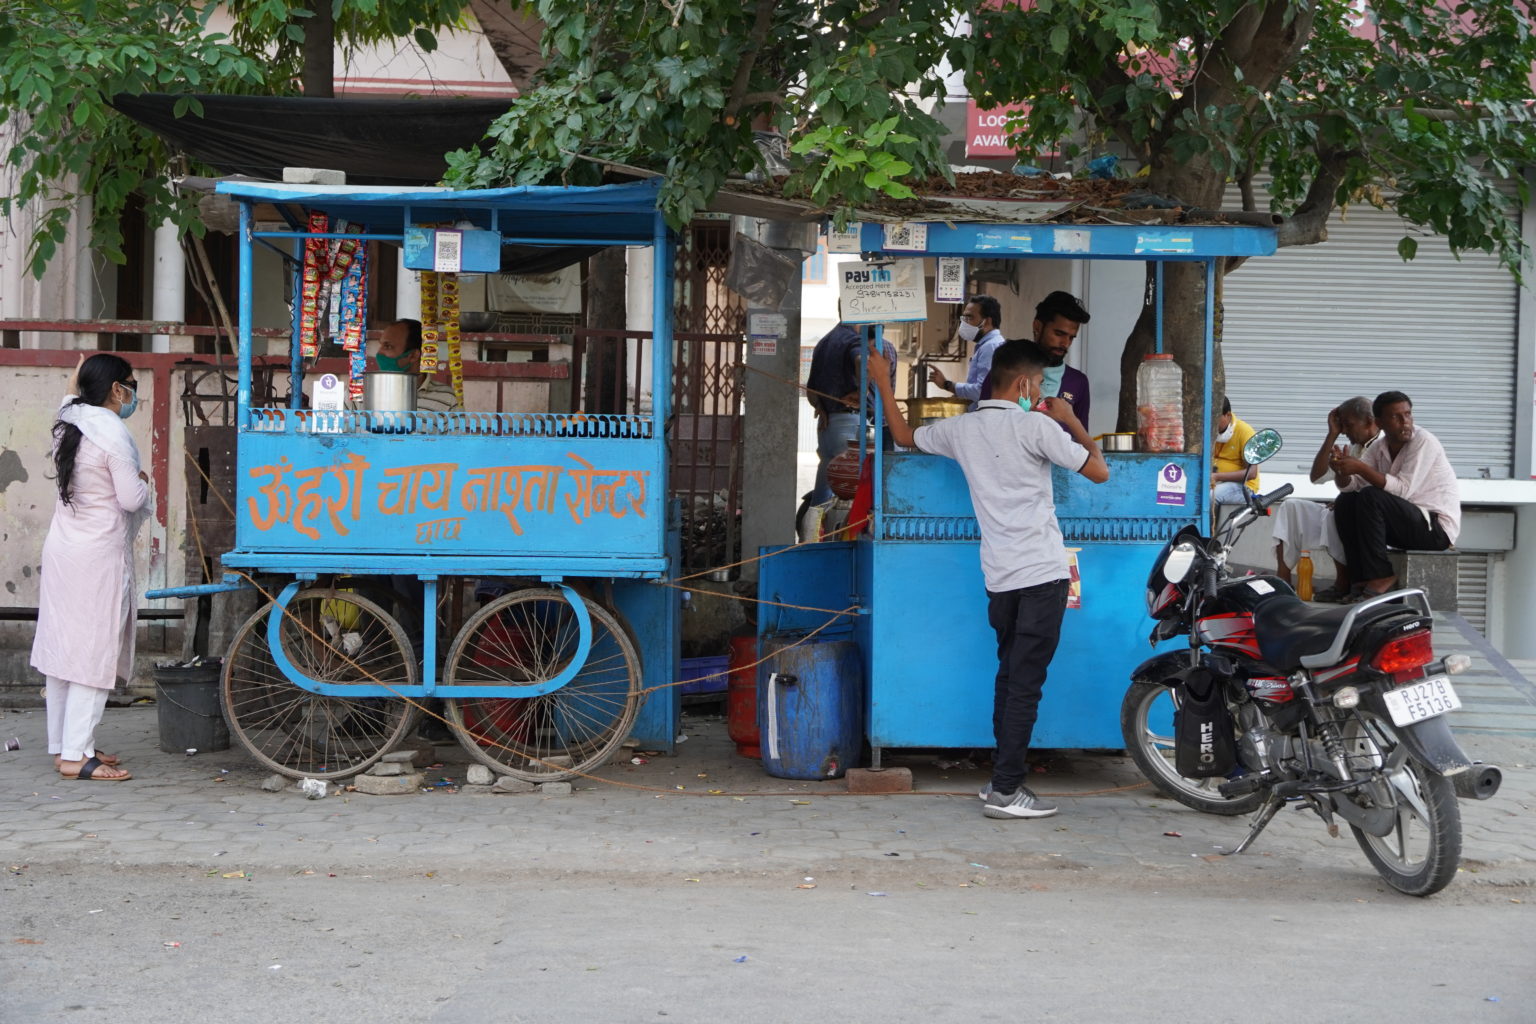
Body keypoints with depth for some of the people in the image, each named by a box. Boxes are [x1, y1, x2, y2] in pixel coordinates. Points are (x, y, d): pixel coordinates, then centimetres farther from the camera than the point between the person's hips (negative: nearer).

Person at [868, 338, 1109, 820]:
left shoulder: (961, 428, 8)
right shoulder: (1036, 426, -9)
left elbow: (904, 435, 25)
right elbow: (1099, 471, -7)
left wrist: (882, 381, 35)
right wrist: (1071, 420, 6)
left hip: (999, 577, 6)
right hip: (1042, 574, -6)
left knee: (1009, 676, 17)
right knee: (1026, 683, -4)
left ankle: (1002, 779, 21)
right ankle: (1005, 791, -3)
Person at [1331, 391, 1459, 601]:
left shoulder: (1424, 442, -15)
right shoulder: (1380, 447, 8)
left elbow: (1403, 489, -25)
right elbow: (1351, 486, 0)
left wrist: (1361, 467, -31)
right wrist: (1341, 470, -23)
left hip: (1438, 528, -8)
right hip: (1409, 524, 8)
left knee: (1370, 498, -26)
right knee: (1345, 502, -2)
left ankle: (1380, 579, -23)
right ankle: (1363, 578, -6)